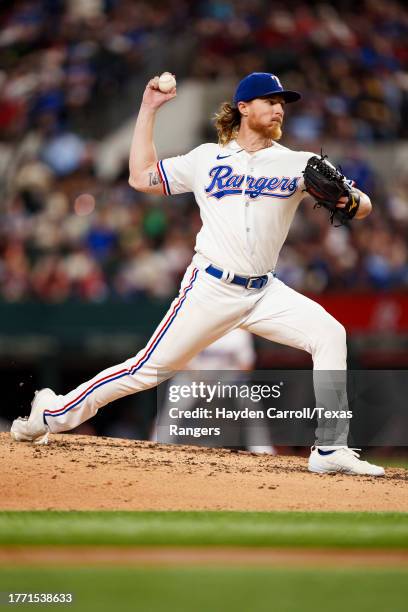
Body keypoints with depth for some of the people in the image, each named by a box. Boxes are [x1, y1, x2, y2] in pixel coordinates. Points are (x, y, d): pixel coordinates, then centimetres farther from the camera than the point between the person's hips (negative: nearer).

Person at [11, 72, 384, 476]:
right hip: (210, 289, -2)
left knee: (329, 334, -19)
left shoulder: (298, 164, 4)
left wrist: (348, 201, -27)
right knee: (152, 368, -3)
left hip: (264, 292, 2)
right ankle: (52, 414, 13)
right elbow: (141, 177, 11)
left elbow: (363, 206, -2)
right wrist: (148, 109, 11)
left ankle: (330, 450, -17)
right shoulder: (207, 158, 7)